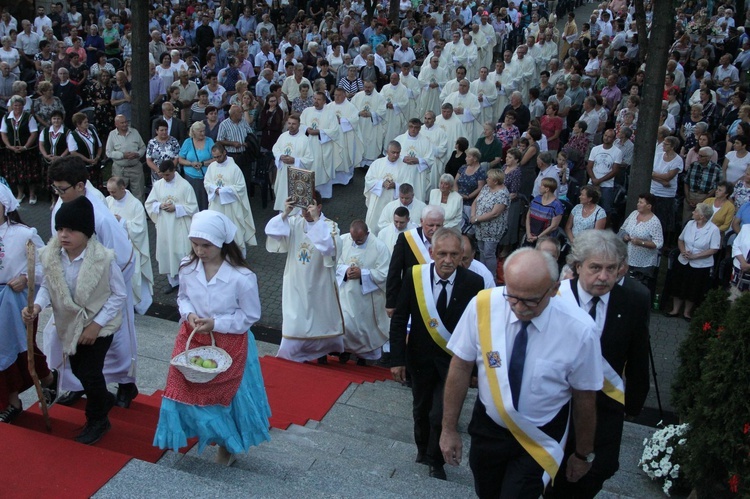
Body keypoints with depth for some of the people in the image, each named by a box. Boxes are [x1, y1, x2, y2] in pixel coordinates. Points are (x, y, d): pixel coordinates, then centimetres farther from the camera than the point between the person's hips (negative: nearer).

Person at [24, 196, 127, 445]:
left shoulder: (103, 258, -26)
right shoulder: (50, 256, -15)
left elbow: (119, 295, -17)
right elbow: (47, 286, 0)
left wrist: (96, 325, -19)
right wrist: (37, 306, -21)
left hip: (99, 326, -5)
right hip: (69, 324, 5)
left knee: (89, 373, -6)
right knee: (78, 370, 18)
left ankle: (97, 420, 21)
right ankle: (104, 399, 49)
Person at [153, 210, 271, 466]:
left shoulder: (242, 277, -23)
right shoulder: (187, 267, -8)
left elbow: (251, 315, -13)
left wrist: (216, 323, -22)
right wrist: (189, 314, -14)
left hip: (229, 343, -4)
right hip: (192, 339, 4)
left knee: (225, 395, 10)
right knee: (185, 389, 10)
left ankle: (228, 443, 38)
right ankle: (206, 432, 39)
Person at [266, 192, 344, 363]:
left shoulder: (329, 225, -13)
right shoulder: (294, 222, -3)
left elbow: (330, 245, -33)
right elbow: (271, 231, -12)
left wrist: (316, 219, -35)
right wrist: (285, 213, -24)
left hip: (319, 283, -2)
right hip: (296, 283, 2)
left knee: (320, 318, 14)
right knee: (296, 318, 8)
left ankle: (321, 353, 33)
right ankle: (296, 354, 24)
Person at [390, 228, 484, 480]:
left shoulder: (474, 283, -18)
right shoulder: (414, 276, -15)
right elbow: (399, 319, -7)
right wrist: (397, 358, -10)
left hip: (454, 360, -2)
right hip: (421, 356, 2)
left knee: (441, 414, -3)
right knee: (421, 409, 20)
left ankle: (436, 461, 25)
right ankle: (423, 448, 48)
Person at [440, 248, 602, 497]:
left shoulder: (579, 330, -24)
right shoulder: (483, 306, -22)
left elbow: (584, 398, -10)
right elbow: (460, 367, -10)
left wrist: (583, 454, 4)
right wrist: (449, 429, -4)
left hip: (539, 439, -2)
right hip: (488, 427, 2)